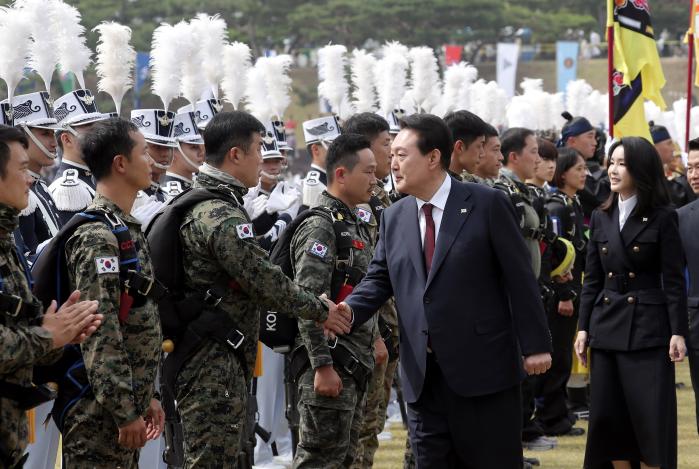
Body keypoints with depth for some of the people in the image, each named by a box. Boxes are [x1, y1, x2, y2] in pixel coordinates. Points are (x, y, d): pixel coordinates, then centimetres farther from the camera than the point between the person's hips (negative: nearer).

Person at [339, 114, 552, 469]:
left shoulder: (487, 205, -4)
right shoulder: (394, 218, 10)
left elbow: (519, 278, -5)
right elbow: (379, 279, 12)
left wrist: (535, 344, -8)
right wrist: (351, 310, -10)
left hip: (483, 369, -5)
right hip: (423, 375, 5)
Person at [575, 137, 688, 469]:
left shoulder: (662, 218, -4)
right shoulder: (601, 218, 10)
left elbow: (674, 280, -5)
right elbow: (592, 279, 12)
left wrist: (678, 331, -10)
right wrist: (583, 327, 6)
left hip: (647, 327, -5)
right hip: (607, 326, 5)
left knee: (651, 416, -5)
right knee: (608, 416, 5)